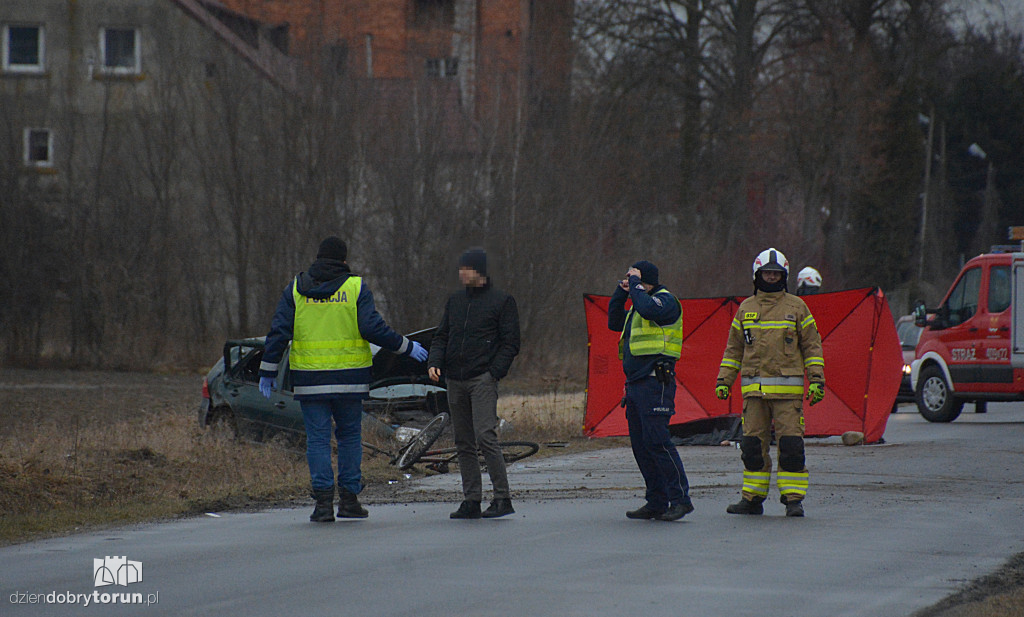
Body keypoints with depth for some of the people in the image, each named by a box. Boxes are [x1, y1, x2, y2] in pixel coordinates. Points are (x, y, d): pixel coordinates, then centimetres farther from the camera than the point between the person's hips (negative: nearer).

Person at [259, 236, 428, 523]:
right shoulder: (356, 288, -2)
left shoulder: (296, 289, 3)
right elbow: (373, 328, -9)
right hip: (348, 378, 0)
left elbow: (278, 332, 0)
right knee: (350, 435, 11)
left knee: (317, 438, 3)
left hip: (310, 378, 0)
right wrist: (407, 347, 2)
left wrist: (268, 371, 6)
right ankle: (349, 499, 8)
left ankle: (323, 500, -6)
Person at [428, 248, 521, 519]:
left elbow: (510, 343, -2)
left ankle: (502, 498, -14)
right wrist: (434, 363, 1)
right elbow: (441, 337, 19)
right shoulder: (455, 301, 17)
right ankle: (471, 501, 10)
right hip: (455, 382, 6)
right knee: (464, 443, 6)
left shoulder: (502, 301, 1)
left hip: (483, 379, -6)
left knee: (485, 436, -17)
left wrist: (494, 372, -13)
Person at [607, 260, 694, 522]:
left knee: (656, 440, -16)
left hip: (655, 382, -10)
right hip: (635, 383, 10)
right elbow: (615, 322, 28)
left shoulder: (666, 301, -6)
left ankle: (681, 499, -15)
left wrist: (635, 284, -12)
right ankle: (656, 502, 11)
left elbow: (648, 308, -26)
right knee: (640, 444, 8)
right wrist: (621, 292, 17)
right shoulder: (639, 306, 22)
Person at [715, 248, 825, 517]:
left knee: (791, 445, -7)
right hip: (754, 389, 3)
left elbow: (812, 346, 6)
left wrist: (816, 380, -2)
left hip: (788, 389, -3)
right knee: (753, 444, 4)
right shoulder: (746, 308, 13)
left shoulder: (796, 307, 6)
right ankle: (752, 498, 11)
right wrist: (723, 381, 12)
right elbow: (734, 348, 19)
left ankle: (794, 499, -3)